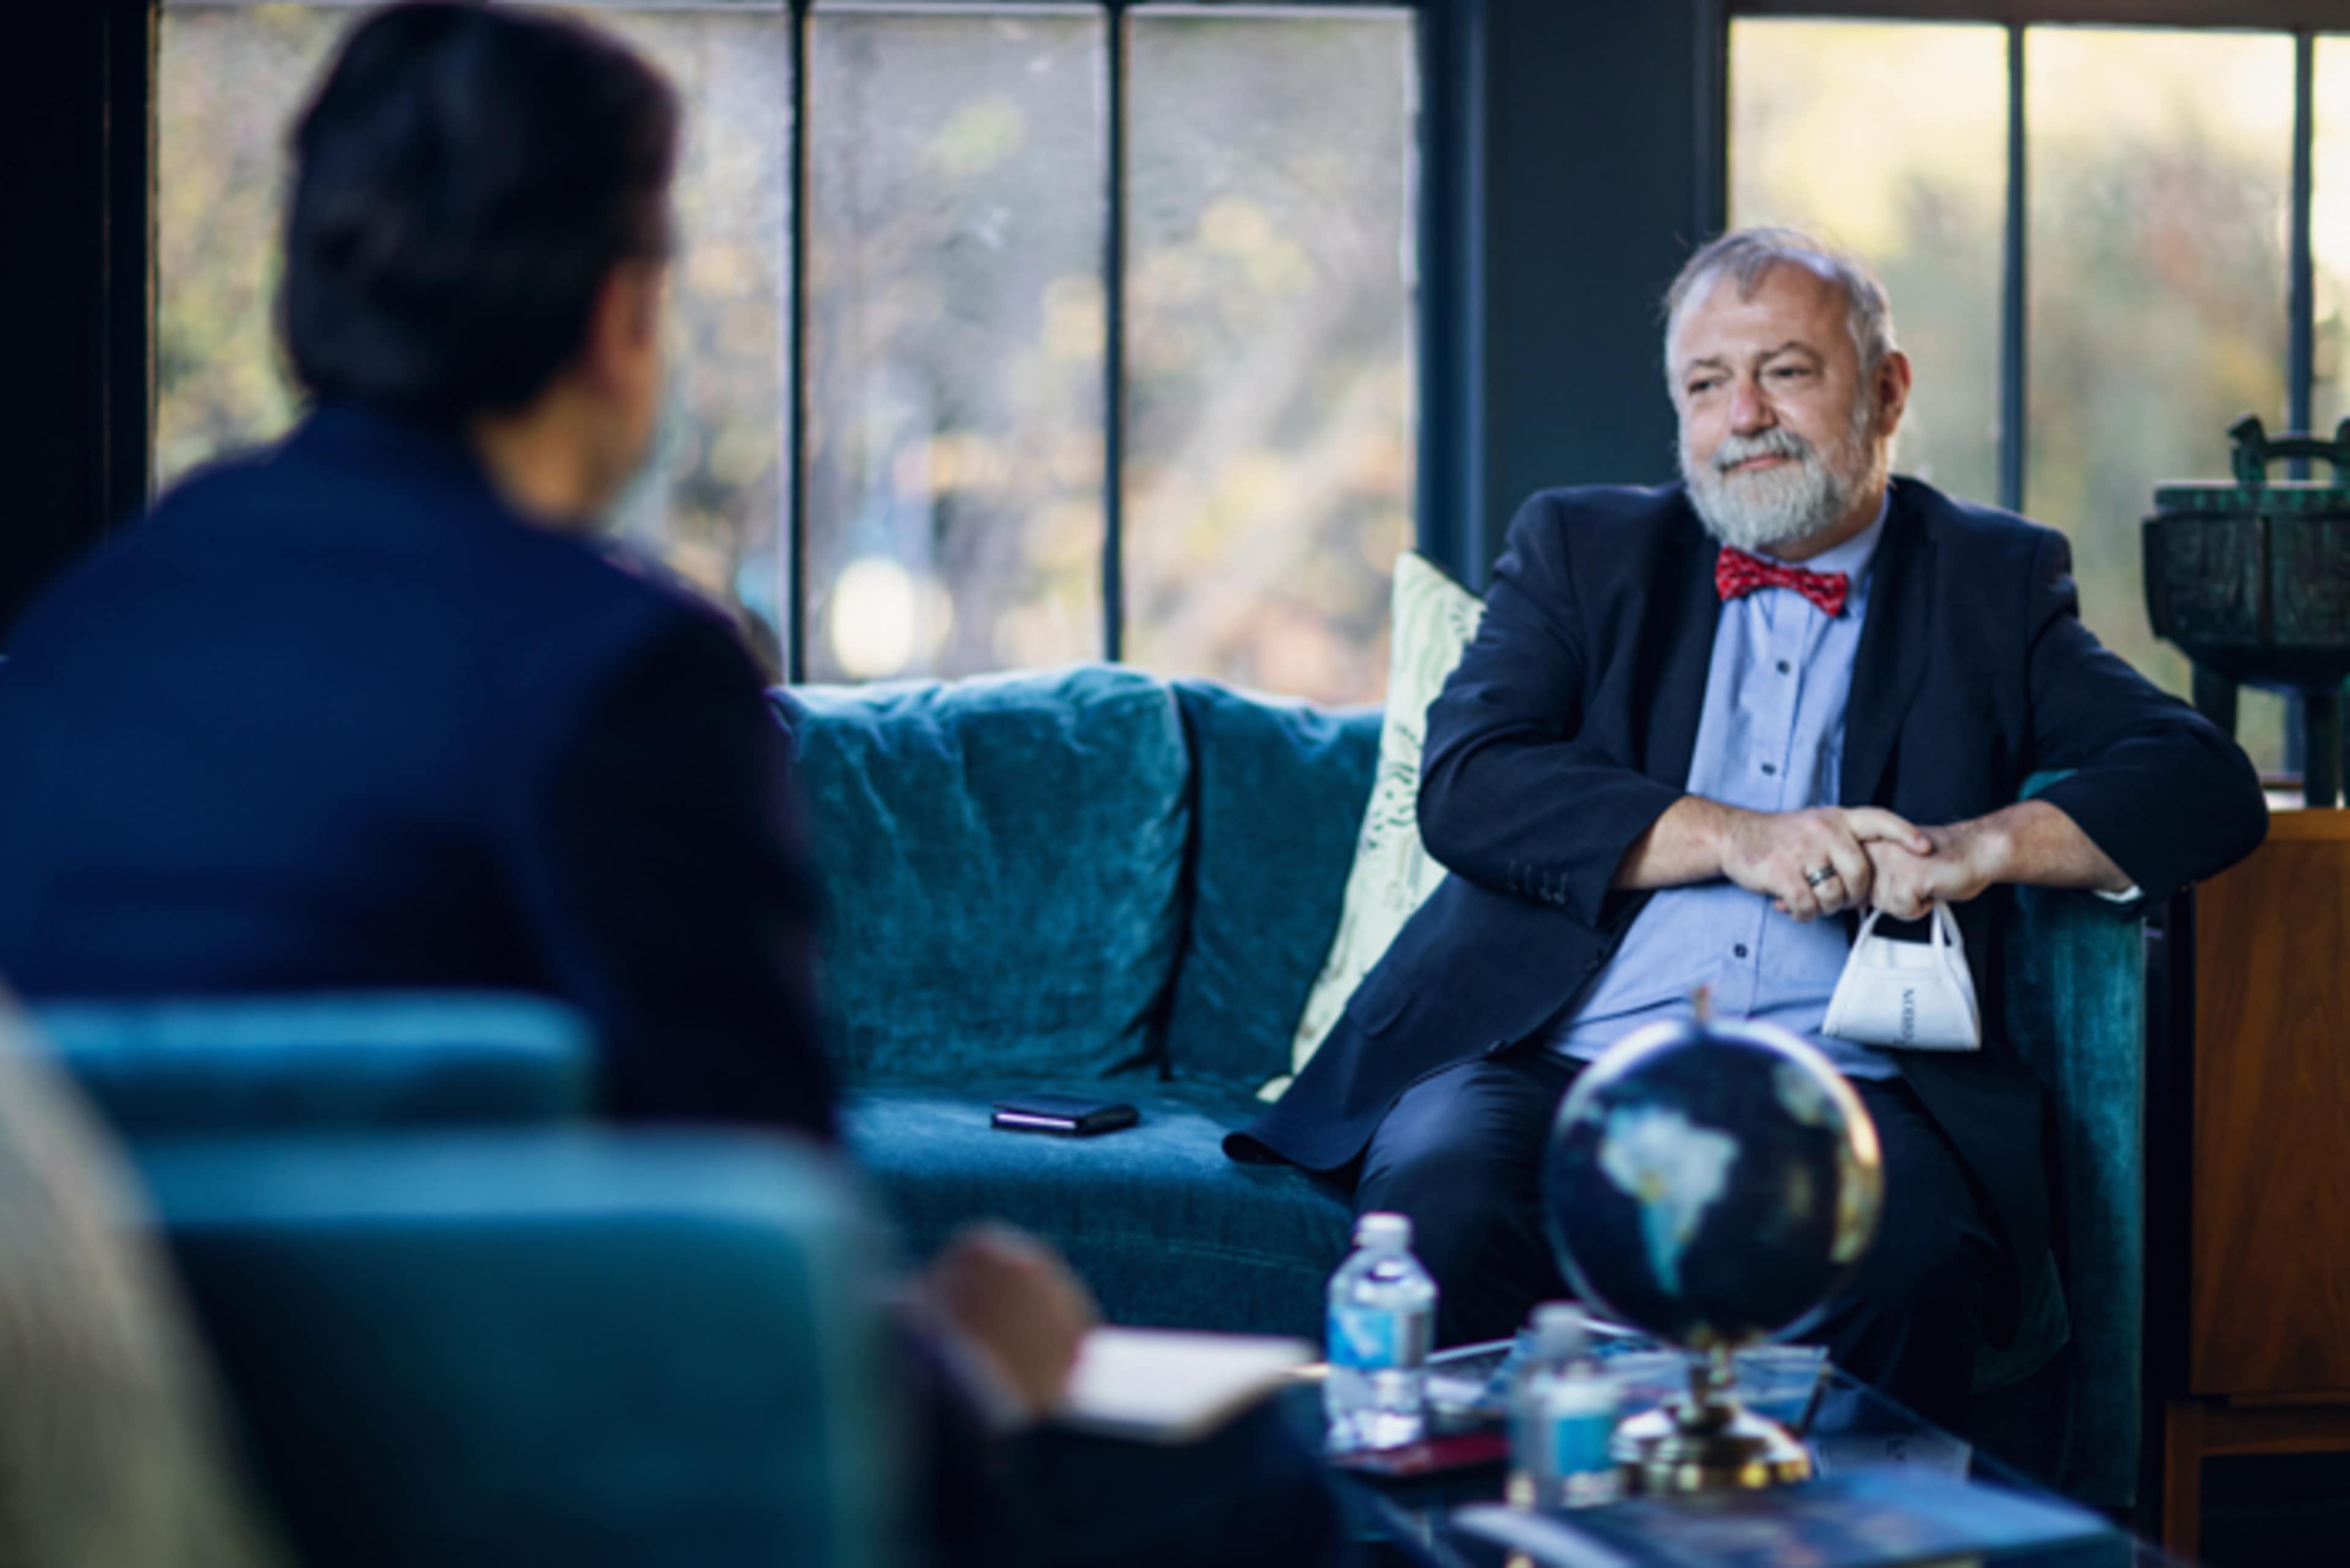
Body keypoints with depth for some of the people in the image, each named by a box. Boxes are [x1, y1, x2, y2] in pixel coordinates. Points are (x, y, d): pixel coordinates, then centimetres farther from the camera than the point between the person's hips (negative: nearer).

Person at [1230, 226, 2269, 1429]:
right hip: (1558, 1061, 0)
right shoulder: (1579, 549, 18)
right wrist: (1736, 838, -11)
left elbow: (2207, 785, 7)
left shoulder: (1993, 584, 18)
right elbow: (1465, 786, 2)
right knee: (1442, 1203, -33)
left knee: (1914, 1249, -34)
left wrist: (1975, 849, -11)